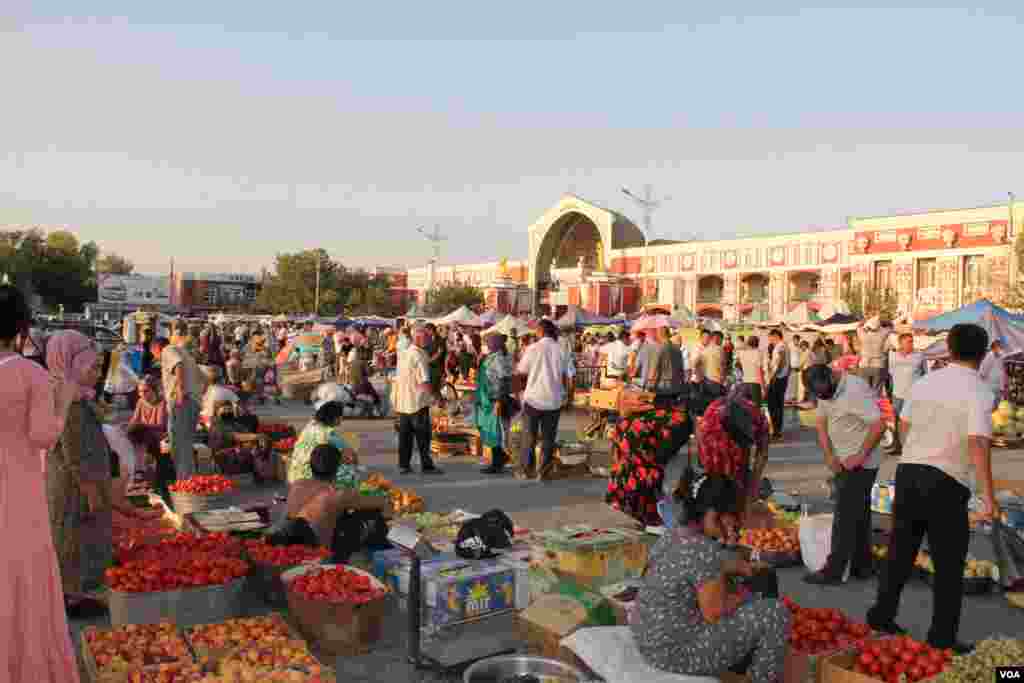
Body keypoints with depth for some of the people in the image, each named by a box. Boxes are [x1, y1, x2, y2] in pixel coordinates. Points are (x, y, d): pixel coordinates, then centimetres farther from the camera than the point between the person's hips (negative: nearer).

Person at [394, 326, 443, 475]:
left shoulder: (404, 354, 13)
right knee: (423, 435, 0)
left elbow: (397, 378, 17)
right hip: (417, 402, -8)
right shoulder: (419, 356, -14)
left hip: (402, 402, 8)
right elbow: (424, 382, -20)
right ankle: (426, 465, 3)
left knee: (405, 434, 11)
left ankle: (403, 464, 14)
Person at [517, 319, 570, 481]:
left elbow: (521, 371, -1)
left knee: (529, 436, 11)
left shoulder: (533, 348, -9)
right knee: (548, 437, 10)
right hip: (553, 400, 1)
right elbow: (565, 376, 4)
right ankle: (543, 471, 12)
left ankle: (528, 470, 16)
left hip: (533, 398, -1)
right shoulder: (560, 350, -4)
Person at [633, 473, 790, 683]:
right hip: (677, 652, -9)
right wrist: (741, 596, -3)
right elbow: (714, 613, -21)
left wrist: (734, 568, 16)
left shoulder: (674, 535, 3)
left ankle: (746, 661, 35)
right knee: (775, 613, -3)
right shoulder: (705, 550, -25)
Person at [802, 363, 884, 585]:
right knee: (858, 516, 16)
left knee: (845, 518, -4)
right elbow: (822, 423, 8)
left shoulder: (856, 390, -23)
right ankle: (862, 566, 25)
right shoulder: (825, 391, 5)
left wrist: (860, 456, -21)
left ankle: (834, 571, 2)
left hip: (860, 465, -9)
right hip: (843, 464, 9)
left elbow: (879, 425, -26)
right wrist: (829, 456, -4)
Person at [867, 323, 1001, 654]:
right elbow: (978, 445, -20)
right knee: (949, 563, 8)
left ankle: (881, 616, 25)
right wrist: (988, 497, -19)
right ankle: (942, 636, 15)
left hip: (908, 470, 5)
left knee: (901, 550, 17)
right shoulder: (979, 391, -10)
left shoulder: (923, 382, 6)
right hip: (946, 482, -5)